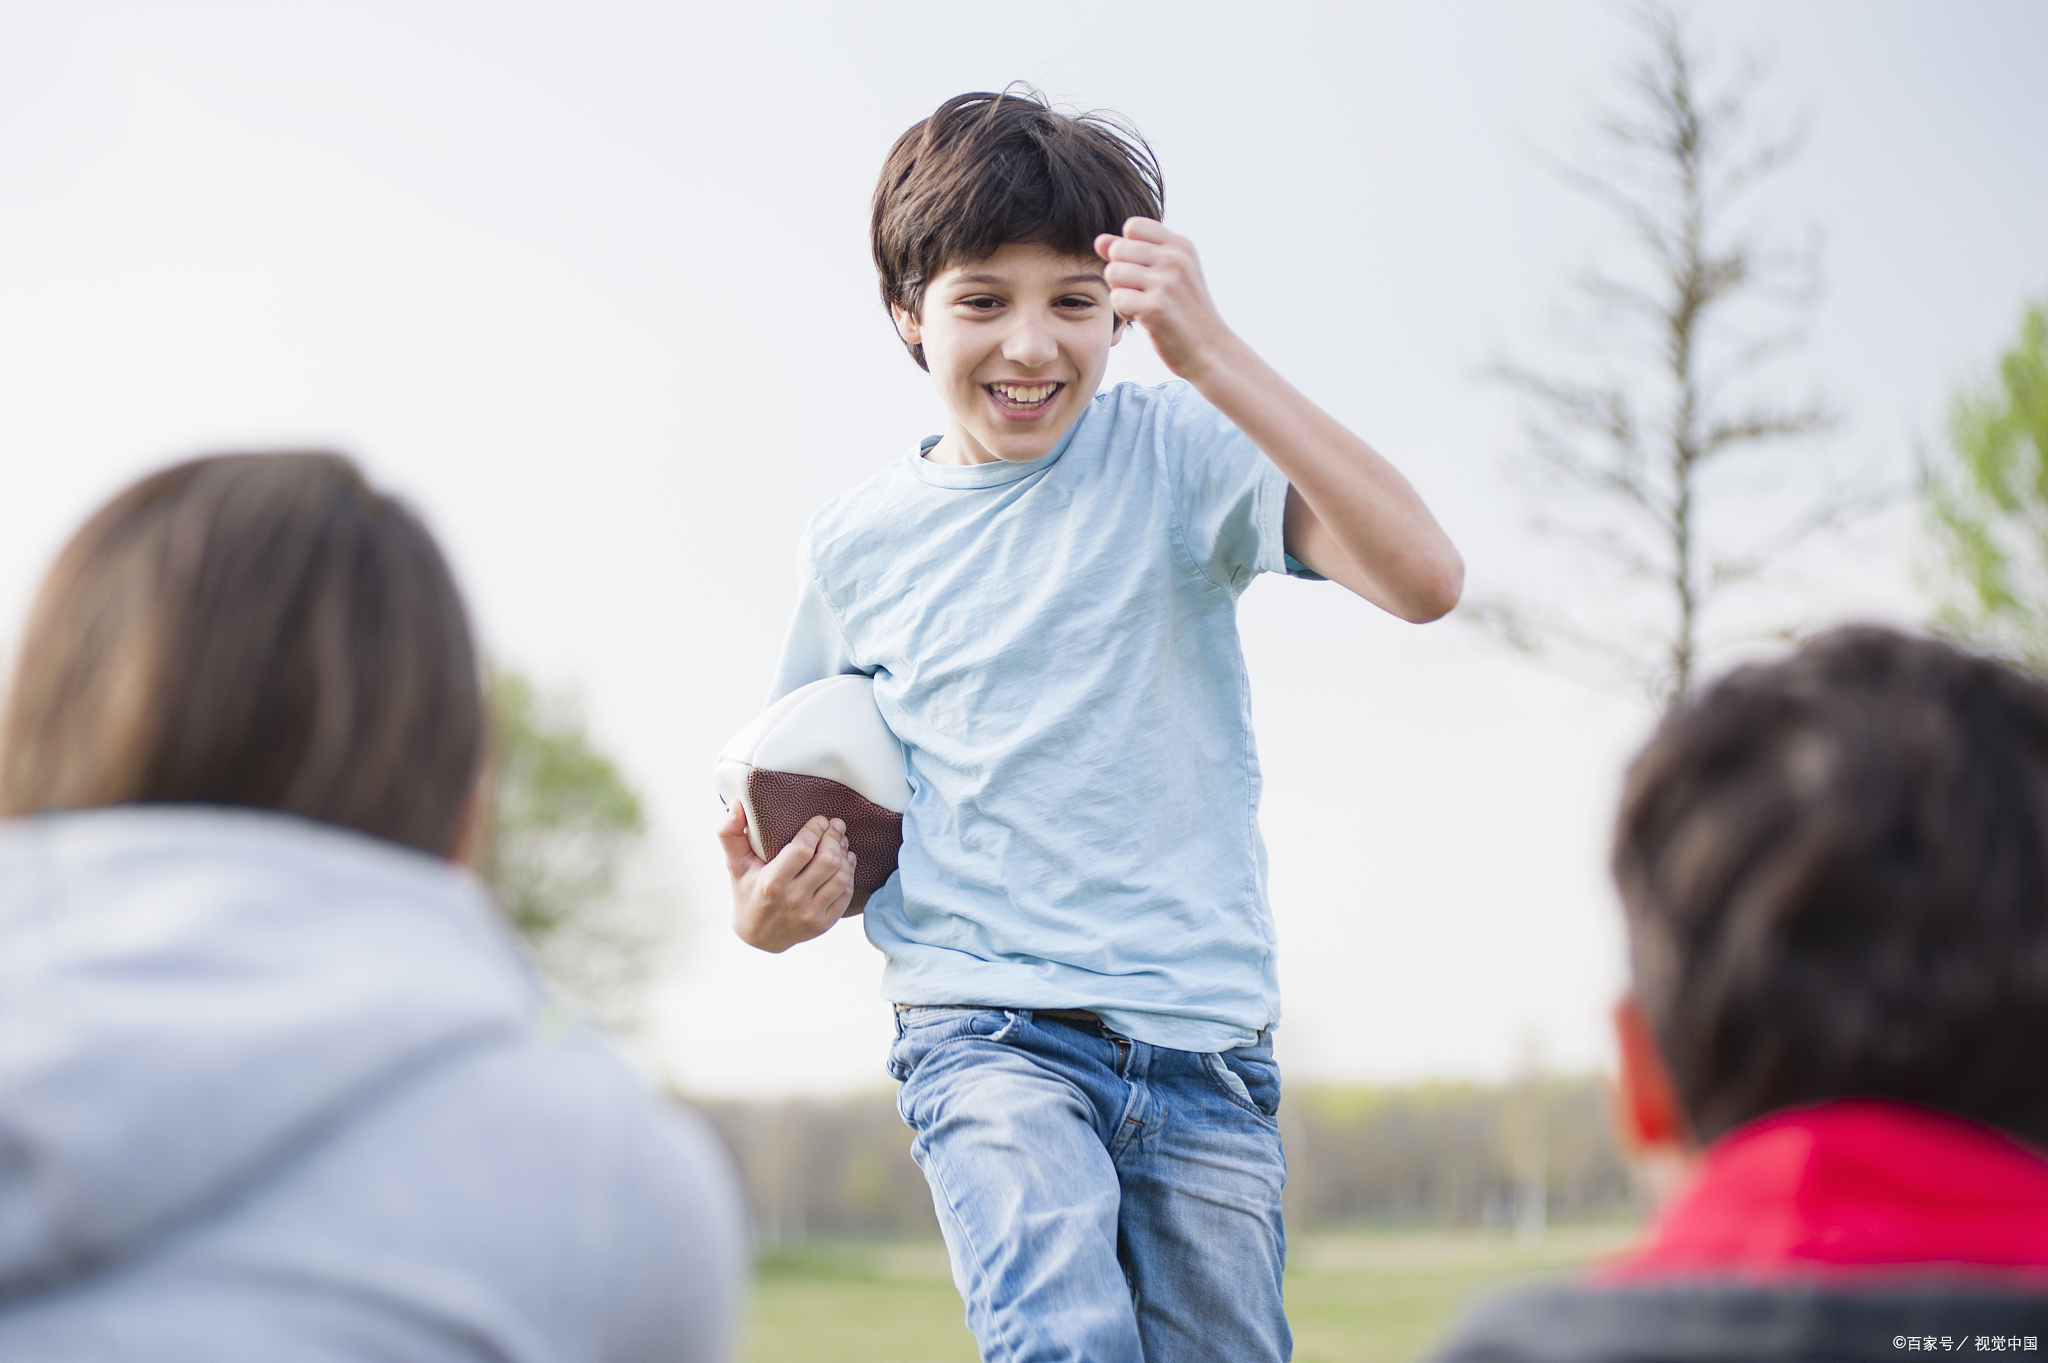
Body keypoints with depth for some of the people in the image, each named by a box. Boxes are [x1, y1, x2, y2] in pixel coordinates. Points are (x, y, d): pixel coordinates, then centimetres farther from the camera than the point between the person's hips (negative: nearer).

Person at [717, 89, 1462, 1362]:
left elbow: (1425, 578, -18)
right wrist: (765, 909, -2)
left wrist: (1211, 353, -23)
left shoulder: (1177, 454, -2)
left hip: (1206, 1035, 1)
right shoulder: (855, 545, 6)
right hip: (989, 1029, 0)